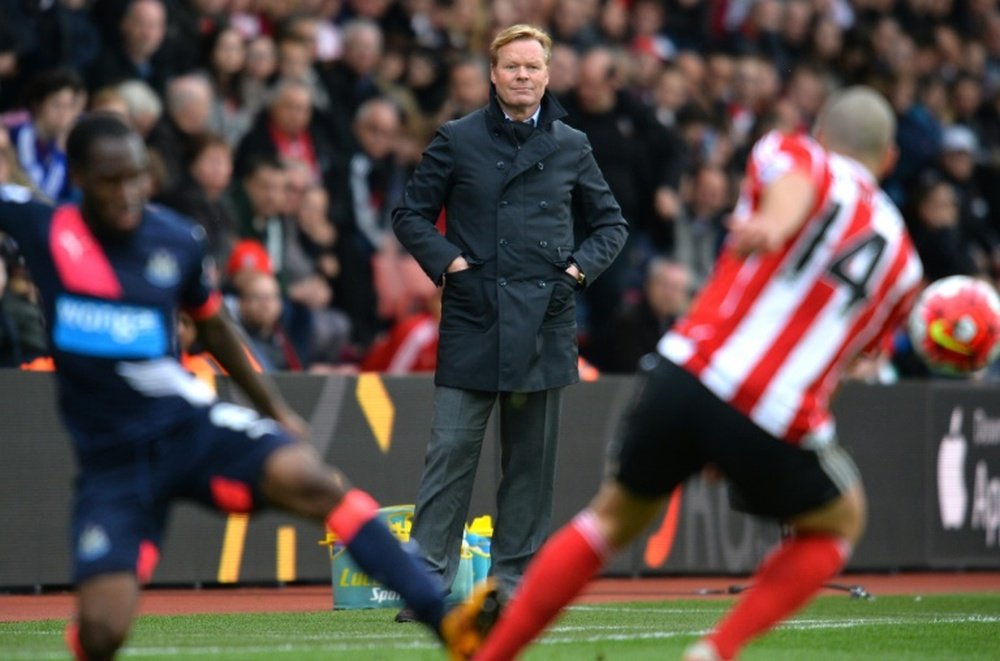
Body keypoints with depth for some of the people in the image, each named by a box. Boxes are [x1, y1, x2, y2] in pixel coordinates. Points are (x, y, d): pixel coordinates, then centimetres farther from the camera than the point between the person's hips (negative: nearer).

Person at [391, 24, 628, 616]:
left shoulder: (572, 146, 10)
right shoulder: (458, 141, 4)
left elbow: (612, 222, 19)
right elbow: (411, 214, 9)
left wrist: (580, 269, 3)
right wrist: (447, 262, -6)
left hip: (543, 323, 2)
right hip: (472, 323, -2)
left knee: (532, 457, 5)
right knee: (452, 451, -7)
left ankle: (515, 578, 11)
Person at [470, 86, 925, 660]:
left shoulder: (792, 153, 13)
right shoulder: (903, 262, 21)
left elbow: (797, 178, -12)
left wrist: (774, 222, -36)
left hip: (683, 376, 0)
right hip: (776, 418, 0)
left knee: (614, 517, 24)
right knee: (839, 523, 28)